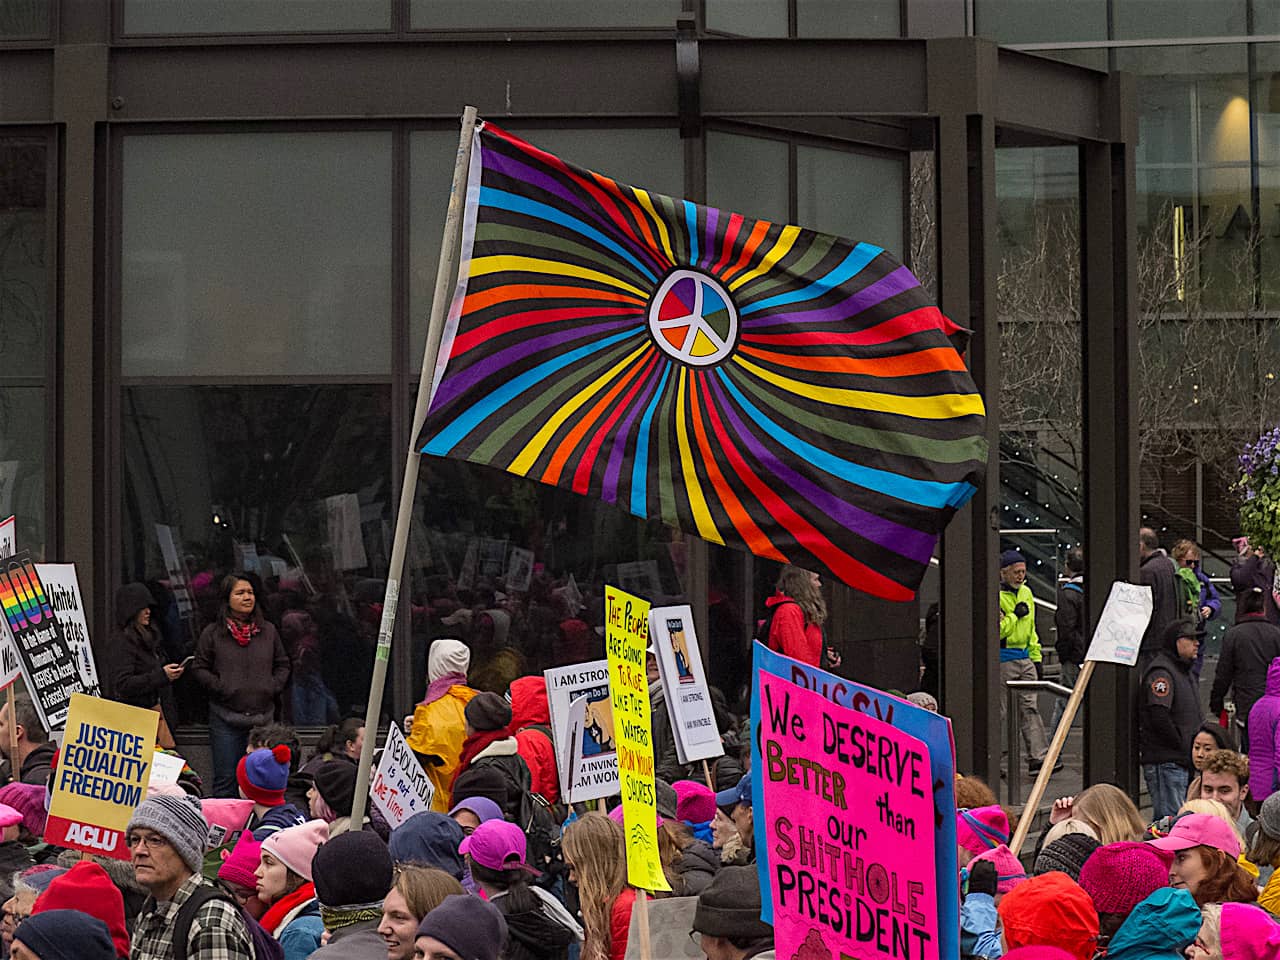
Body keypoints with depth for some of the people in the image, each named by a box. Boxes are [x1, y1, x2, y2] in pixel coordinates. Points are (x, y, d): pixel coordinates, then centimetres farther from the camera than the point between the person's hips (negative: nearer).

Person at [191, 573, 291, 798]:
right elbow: (199, 669, 2)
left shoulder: (268, 631, 10)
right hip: (225, 718, -3)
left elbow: (282, 665, 18)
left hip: (263, 716, 3)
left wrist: (273, 687, 2)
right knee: (226, 779, -1)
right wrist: (222, 688, -9)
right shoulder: (213, 633, 0)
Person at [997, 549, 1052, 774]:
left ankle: (1038, 757, 1)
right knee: (997, 710, 0)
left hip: (1024, 658, 7)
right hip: (1002, 660, -7)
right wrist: (1014, 616, -14)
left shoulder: (1026, 593, 14)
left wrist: (1036, 657, 18)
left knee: (1029, 708, 3)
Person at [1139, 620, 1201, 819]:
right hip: (1164, 762, -10)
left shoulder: (1183, 671, 19)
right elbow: (1158, 717, -24)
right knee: (1171, 821, -12)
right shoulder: (1161, 672, -14)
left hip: (1181, 760, 10)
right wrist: (1182, 747, -16)